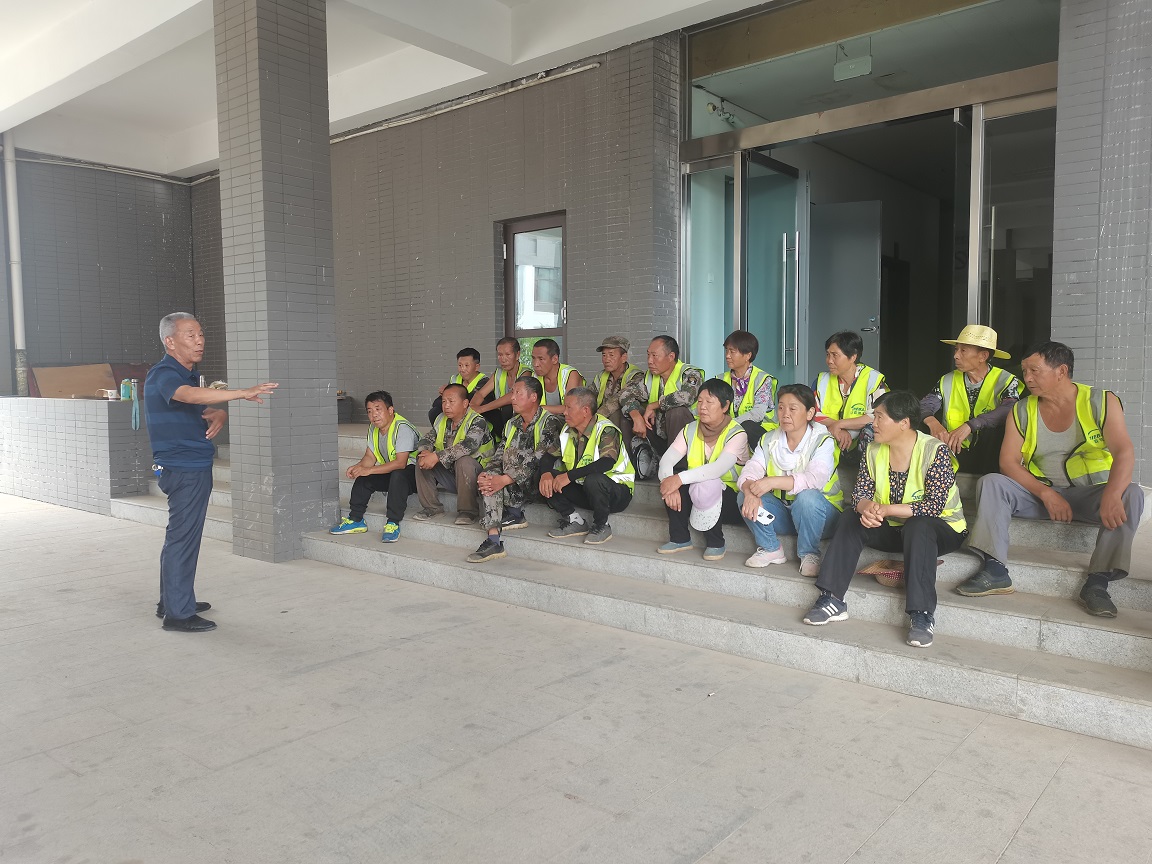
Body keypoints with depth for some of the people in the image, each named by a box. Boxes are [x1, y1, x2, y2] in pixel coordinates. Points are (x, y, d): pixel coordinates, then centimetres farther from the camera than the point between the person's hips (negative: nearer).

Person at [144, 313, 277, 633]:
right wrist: (243, 393, -47)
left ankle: (171, 601, 29)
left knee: (180, 536, 17)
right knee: (183, 538, -6)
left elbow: (204, 406, 18)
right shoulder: (163, 375, -15)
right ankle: (178, 613, 1)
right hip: (184, 469, -10)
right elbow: (191, 395, -36)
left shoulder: (187, 375, 16)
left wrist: (218, 415, -8)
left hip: (193, 467, 10)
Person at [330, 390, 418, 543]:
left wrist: (369, 470, -33)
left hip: (412, 472, -9)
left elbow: (400, 463, -32)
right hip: (390, 474, 9)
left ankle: (393, 523, -31)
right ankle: (355, 520, 5)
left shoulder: (402, 428, -23)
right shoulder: (374, 428, 5)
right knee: (363, 478, -6)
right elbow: (370, 456, 7)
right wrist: (358, 467, -16)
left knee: (398, 475, -37)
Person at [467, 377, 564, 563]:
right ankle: (494, 539, -28)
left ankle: (514, 513, -11)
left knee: (514, 452, -26)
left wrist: (504, 480, -28)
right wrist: (484, 475, -16)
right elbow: (498, 455, 6)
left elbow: (537, 460, -22)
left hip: (540, 481, -6)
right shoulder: (512, 424, 14)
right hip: (516, 485, 7)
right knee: (491, 474, -21)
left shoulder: (550, 422, -11)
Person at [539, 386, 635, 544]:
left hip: (617, 491, -7)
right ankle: (574, 521, -1)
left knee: (593, 479, -39)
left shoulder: (606, 430, -20)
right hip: (583, 490, 7)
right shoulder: (567, 431, 5)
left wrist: (569, 476, -37)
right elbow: (550, 457, 5)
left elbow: (607, 463, -36)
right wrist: (545, 473, -20)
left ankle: (602, 527, -14)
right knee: (547, 481, -10)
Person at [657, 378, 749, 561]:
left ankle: (715, 543, -12)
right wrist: (669, 483, -33)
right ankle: (680, 538, -7)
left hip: (729, 499, -5)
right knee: (669, 476, -22)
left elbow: (718, 468, -34)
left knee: (706, 484, -37)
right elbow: (666, 460, -12)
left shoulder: (736, 434, -15)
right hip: (696, 500, 5)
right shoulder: (690, 429, 2)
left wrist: (680, 479, -42)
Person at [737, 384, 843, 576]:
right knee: (744, 496, -18)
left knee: (807, 497, -37)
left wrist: (773, 482, -40)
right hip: (781, 513, 4)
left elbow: (814, 479, -32)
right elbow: (750, 471, -12)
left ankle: (809, 554, -14)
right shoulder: (769, 440, 2)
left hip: (820, 513, -4)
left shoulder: (823, 441, -14)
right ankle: (770, 548, -3)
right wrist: (750, 492, -35)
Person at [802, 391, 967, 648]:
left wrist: (886, 509, -35)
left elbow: (934, 505, -28)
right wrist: (866, 508, -30)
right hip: (894, 529, 6)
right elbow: (860, 494, -5)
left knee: (917, 526, -37)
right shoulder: (874, 451, -2)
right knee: (851, 519, -15)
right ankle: (832, 600, -19)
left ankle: (922, 614, -34)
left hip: (941, 529, -6)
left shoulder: (935, 451, -20)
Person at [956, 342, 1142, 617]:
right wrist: (1046, 494, -22)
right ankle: (995, 571, -25)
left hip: (1089, 494, -2)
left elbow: (1124, 452, -21)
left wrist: (1111, 496, -40)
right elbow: (1008, 462, -6)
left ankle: (1097, 583, -30)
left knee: (1131, 495, -31)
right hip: (1039, 492, 2)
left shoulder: (1102, 402, -7)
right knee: (991, 483, -19)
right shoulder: (1022, 411, 1)